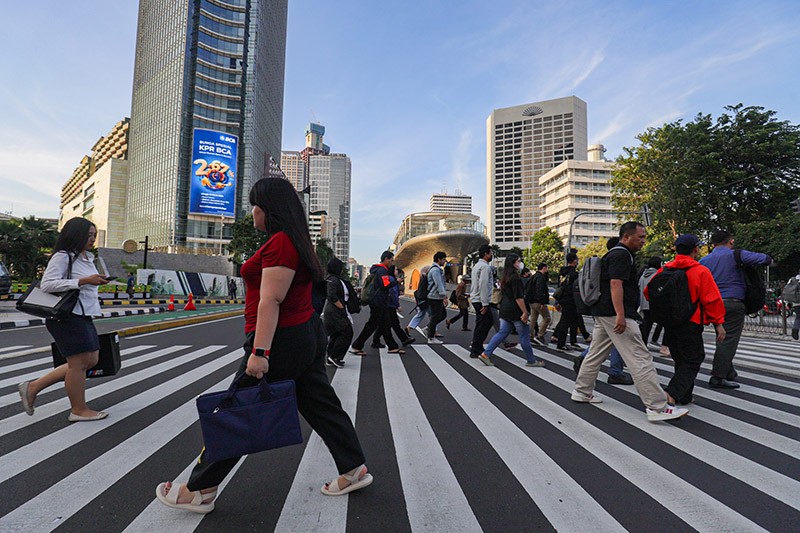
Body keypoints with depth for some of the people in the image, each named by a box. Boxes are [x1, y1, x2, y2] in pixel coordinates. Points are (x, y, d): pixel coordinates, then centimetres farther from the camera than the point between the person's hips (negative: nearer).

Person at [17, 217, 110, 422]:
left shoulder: (88, 258, 16)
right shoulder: (62, 257, -11)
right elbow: (47, 284, -20)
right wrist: (83, 281, -25)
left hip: (84, 317, 10)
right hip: (68, 317, -9)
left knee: (91, 360, 11)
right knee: (79, 362, -2)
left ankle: (32, 387, 20)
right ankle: (79, 410, 13)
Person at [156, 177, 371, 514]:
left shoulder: (279, 243, -17)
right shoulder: (297, 240, 14)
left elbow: (271, 301, -23)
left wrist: (260, 352, -24)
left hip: (283, 341, -10)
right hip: (308, 335, 10)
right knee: (322, 406, 15)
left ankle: (199, 490, 18)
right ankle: (354, 470, 24)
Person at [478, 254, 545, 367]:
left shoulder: (506, 277, 13)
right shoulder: (515, 277, -16)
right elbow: (518, 297, -20)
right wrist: (525, 312, -17)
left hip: (505, 311, 9)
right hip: (515, 311, -9)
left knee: (502, 333, 10)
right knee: (524, 336, 3)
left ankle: (486, 354, 5)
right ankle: (531, 361, 15)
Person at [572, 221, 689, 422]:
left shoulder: (614, 254, 21)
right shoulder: (622, 255, -11)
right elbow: (615, 284, -22)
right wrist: (620, 315, -29)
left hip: (602, 314, 11)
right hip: (615, 314, -11)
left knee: (595, 353, 16)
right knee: (640, 359, -9)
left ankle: (582, 391, 25)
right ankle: (657, 407, -7)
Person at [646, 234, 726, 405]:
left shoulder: (664, 270, 3)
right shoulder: (701, 271, -11)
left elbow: (648, 292, 4)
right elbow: (712, 299, -12)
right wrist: (719, 323, -5)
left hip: (669, 323, 6)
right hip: (690, 325, -6)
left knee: (681, 360, 18)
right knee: (692, 361, 3)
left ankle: (684, 397, 26)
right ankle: (672, 393, -13)